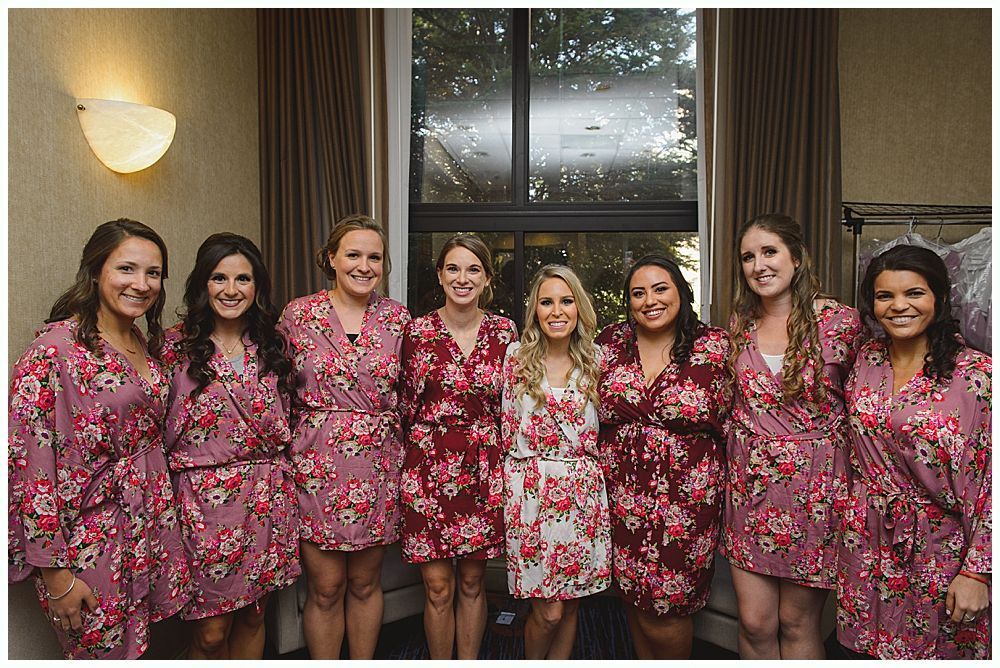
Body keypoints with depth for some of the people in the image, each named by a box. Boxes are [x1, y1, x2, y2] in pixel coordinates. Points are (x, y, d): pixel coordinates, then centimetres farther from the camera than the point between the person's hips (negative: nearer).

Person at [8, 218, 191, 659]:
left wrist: (162, 521, 14)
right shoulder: (56, 349, -17)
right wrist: (54, 573, -16)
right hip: (89, 542, -6)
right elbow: (30, 463, -18)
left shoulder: (144, 345, 6)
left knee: (135, 648, 18)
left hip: (149, 532, 7)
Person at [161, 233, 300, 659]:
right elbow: (154, 427, -2)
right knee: (211, 631, 6)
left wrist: (280, 477, 9)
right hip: (204, 498, -3)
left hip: (268, 495, 3)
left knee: (252, 615, 16)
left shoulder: (273, 344, 5)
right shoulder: (176, 346, -4)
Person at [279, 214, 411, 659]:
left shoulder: (398, 317, 2)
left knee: (365, 583, 15)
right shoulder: (298, 314, -2)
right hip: (317, 465, -1)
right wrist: (285, 453, 0)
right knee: (325, 587, 8)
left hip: (378, 467, 2)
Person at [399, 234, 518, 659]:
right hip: (428, 467, -1)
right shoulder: (417, 331, -3)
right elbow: (406, 405, 4)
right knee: (438, 587, 6)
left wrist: (504, 465, 8)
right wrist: (414, 459, 3)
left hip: (483, 468, 1)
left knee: (472, 581, 14)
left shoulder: (505, 332, 1)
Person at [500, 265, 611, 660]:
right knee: (548, 611, 0)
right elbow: (508, 428, 6)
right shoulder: (517, 357, 0)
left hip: (582, 491, 3)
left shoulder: (593, 361, 6)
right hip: (531, 490, -2)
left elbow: (600, 428, 14)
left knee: (571, 604, 10)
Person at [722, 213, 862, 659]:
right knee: (755, 622, 9)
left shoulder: (839, 321, -8)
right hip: (749, 485, 3)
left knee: (797, 623, 11)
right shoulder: (740, 325, 5)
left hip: (813, 488, -3)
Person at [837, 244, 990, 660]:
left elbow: (993, 481, -13)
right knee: (873, 649, 17)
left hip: (940, 548, -3)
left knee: (935, 650, 15)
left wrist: (977, 571, -14)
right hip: (868, 543, 4)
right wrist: (851, 514, 10)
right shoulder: (865, 360, 0)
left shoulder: (978, 373, -14)